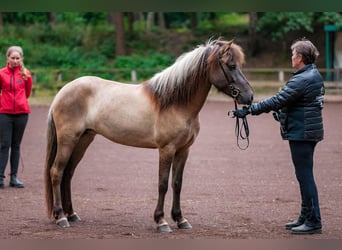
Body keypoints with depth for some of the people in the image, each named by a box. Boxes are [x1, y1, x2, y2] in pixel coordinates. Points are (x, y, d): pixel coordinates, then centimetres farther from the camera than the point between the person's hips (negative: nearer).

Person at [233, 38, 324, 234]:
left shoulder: (302, 80, -20)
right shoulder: (314, 75, 11)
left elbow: (277, 101, -23)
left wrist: (249, 110, -21)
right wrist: (281, 112, 24)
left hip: (301, 132, -10)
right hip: (309, 131, 10)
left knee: (305, 175, -6)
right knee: (304, 175, 17)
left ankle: (314, 222, -3)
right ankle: (306, 217, 25)